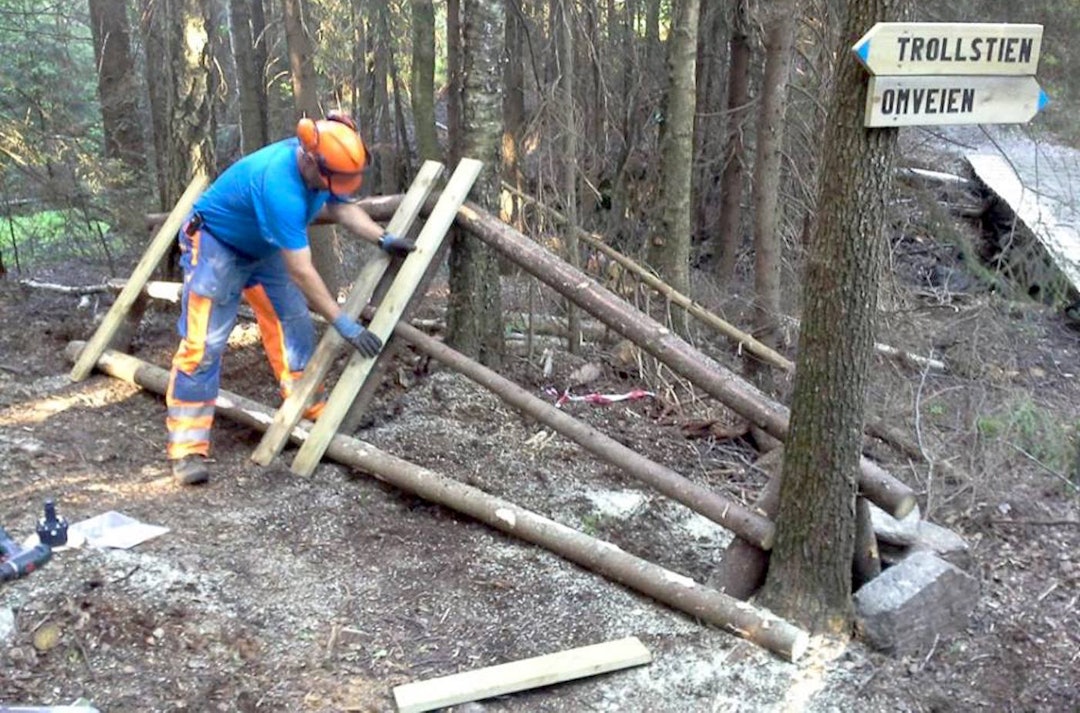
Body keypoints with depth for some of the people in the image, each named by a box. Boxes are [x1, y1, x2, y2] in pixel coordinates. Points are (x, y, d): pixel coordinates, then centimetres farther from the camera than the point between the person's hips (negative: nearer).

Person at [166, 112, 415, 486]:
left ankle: (312, 410, 17)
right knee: (203, 344, -13)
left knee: (294, 325, 7)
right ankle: (187, 448, -12)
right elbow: (301, 272, -38)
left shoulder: (319, 165, -17)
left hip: (262, 247, 9)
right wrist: (344, 324, -34)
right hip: (214, 244, -9)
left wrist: (384, 239, -15)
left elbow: (342, 208, 2)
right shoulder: (279, 185, -41)